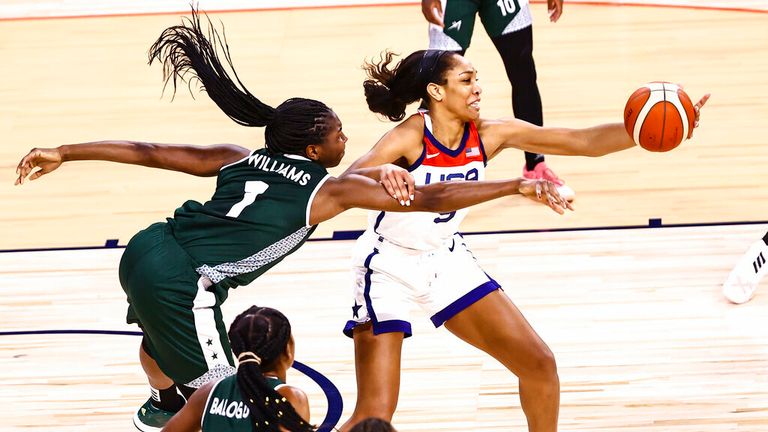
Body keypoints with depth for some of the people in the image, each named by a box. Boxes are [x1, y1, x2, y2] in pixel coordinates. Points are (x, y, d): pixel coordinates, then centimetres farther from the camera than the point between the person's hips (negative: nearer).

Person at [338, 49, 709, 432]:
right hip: (388, 266, -6)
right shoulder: (410, 137, -24)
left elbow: (583, 142, -11)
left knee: (539, 365, 5)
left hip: (446, 259, 6)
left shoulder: (489, 135, -9)